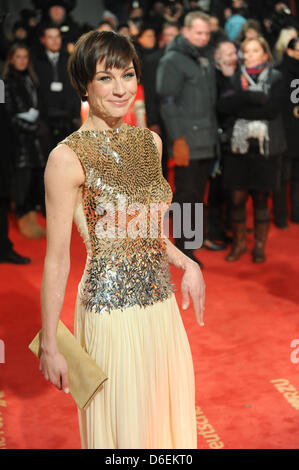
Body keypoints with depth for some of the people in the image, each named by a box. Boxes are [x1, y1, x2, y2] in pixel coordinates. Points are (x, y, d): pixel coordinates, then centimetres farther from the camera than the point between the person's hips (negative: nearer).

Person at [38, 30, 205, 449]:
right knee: (120, 431, 9)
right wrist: (49, 345, -10)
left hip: (162, 305, 6)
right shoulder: (68, 157, -14)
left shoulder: (151, 142, 5)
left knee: (170, 417, 19)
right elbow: (57, 259, -12)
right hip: (111, 313, -6)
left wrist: (186, 263, 7)